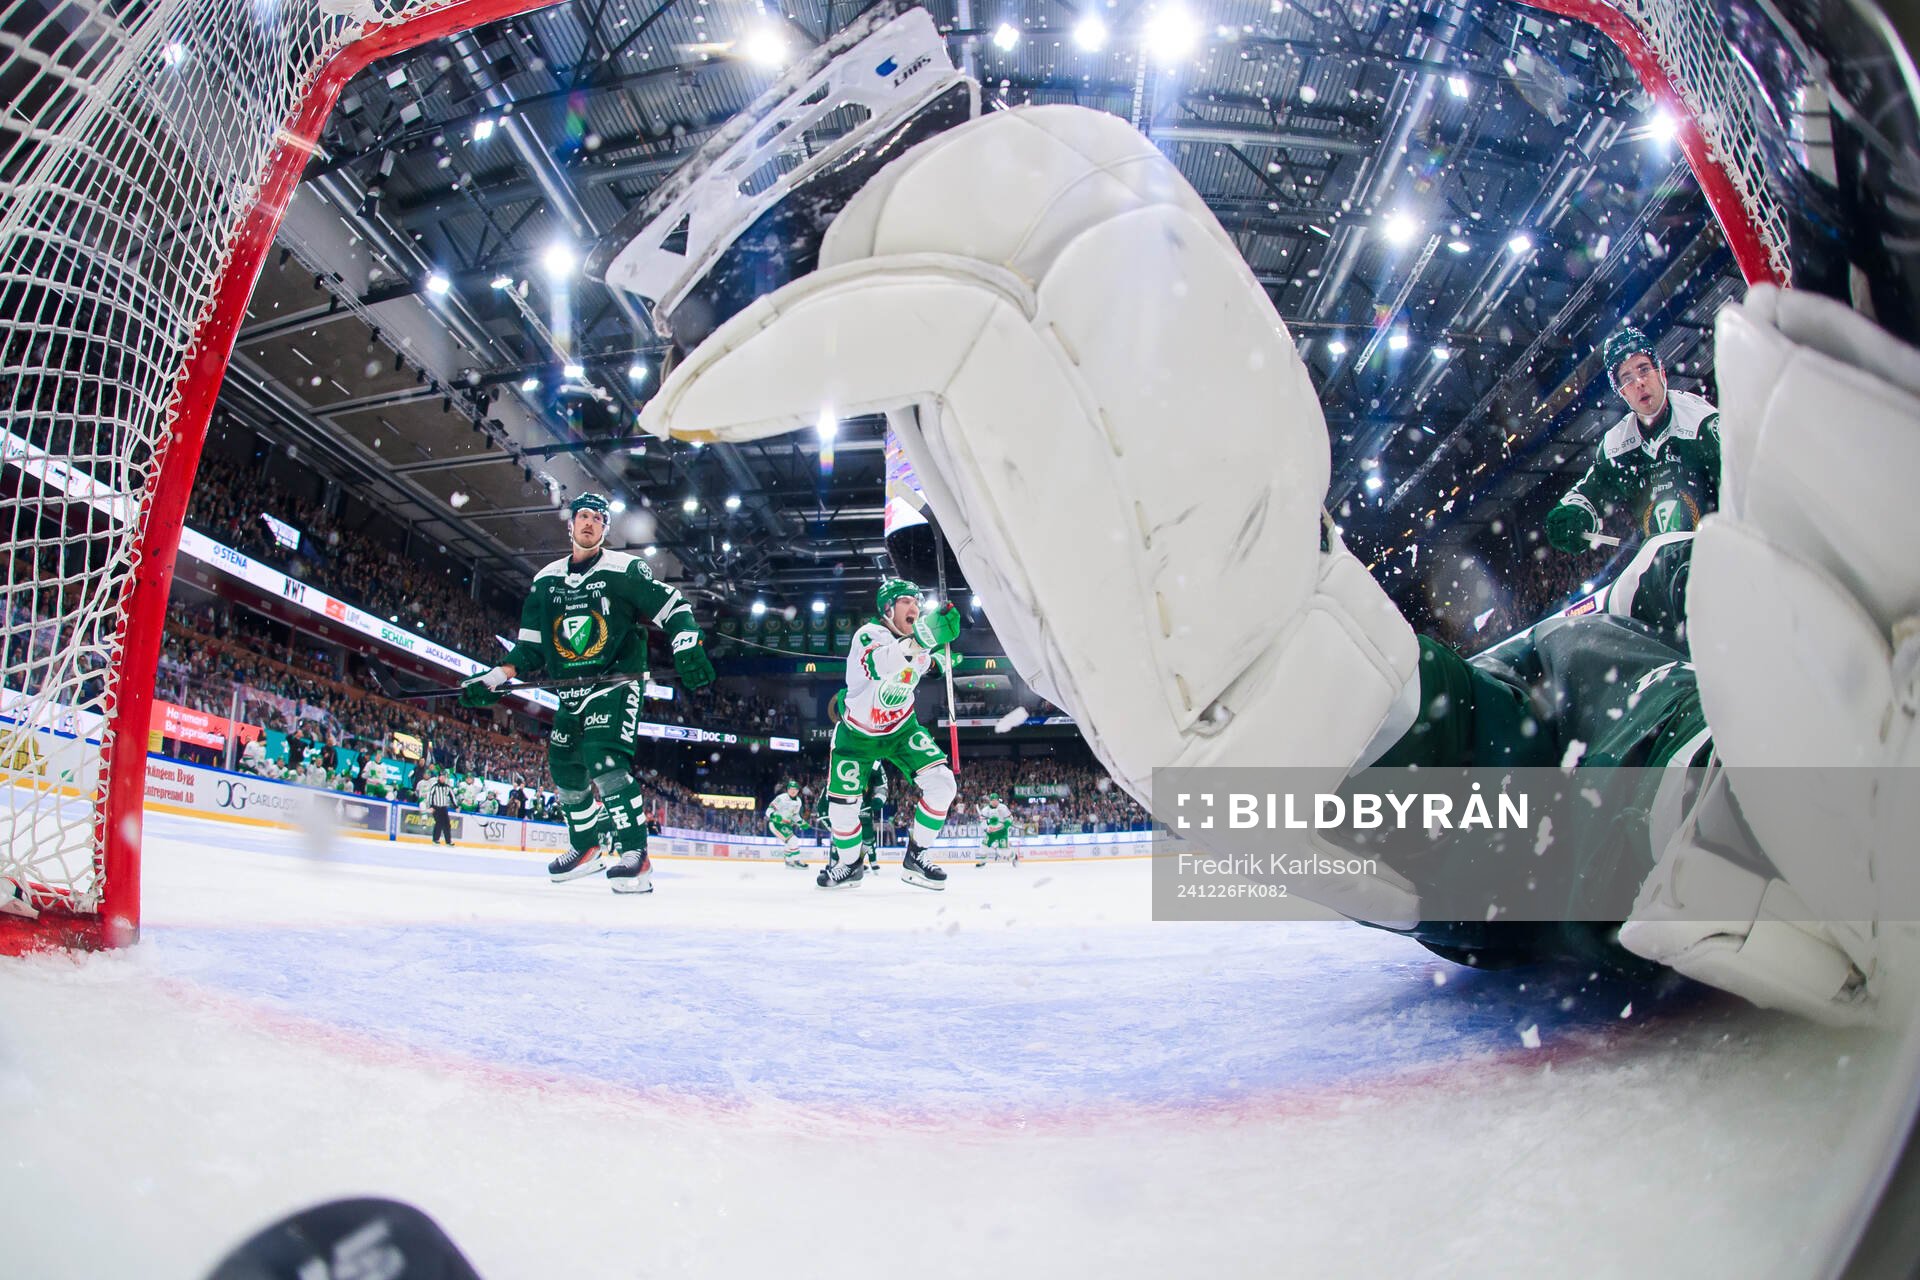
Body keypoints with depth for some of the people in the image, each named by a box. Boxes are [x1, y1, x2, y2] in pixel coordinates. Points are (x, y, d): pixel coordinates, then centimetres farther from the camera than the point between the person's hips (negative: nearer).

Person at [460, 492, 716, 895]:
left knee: (605, 759, -25)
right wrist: (495, 679, 1)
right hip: (571, 693, 7)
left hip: (617, 683, -7)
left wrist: (688, 651, -23)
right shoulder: (546, 581, 11)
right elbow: (530, 647, 13)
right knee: (565, 769, 11)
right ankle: (589, 847, 32)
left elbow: (673, 606, -7)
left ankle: (635, 855, -22)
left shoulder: (625, 569, -5)